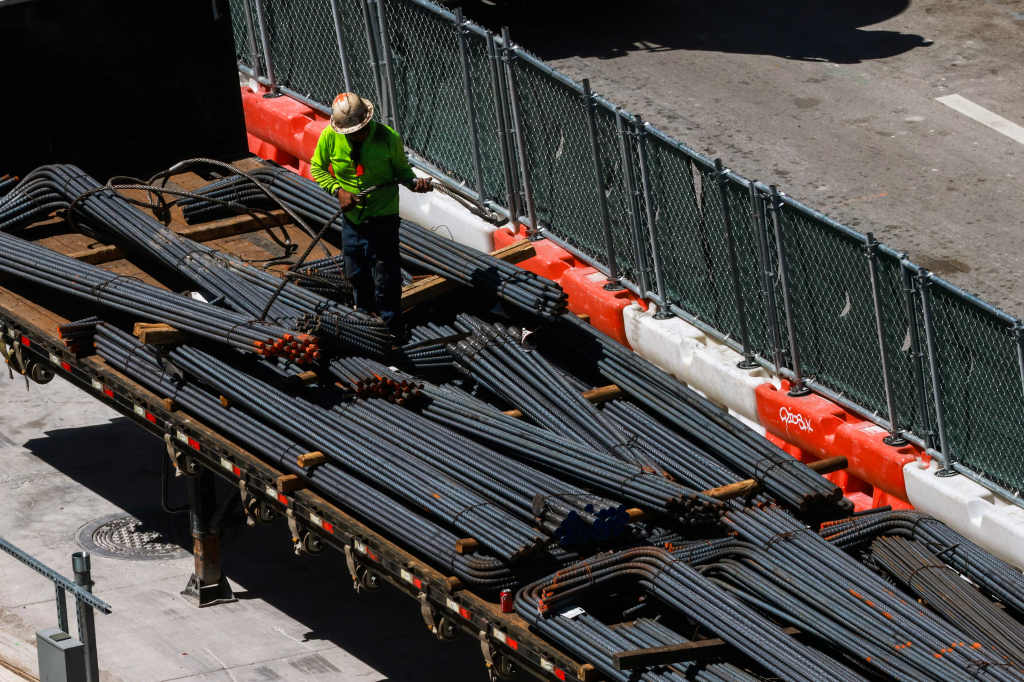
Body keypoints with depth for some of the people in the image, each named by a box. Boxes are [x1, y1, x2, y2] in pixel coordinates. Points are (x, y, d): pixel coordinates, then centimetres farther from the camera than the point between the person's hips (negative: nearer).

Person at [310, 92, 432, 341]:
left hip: (383, 216, -3)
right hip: (352, 216, 4)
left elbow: (401, 169, -3)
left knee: (385, 278, 1)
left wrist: (414, 183, -24)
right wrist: (338, 190, -14)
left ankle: (391, 331, 15)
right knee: (357, 274, 20)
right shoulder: (330, 137, -13)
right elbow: (317, 168, 1)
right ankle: (366, 314, 43)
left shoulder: (388, 138, -19)